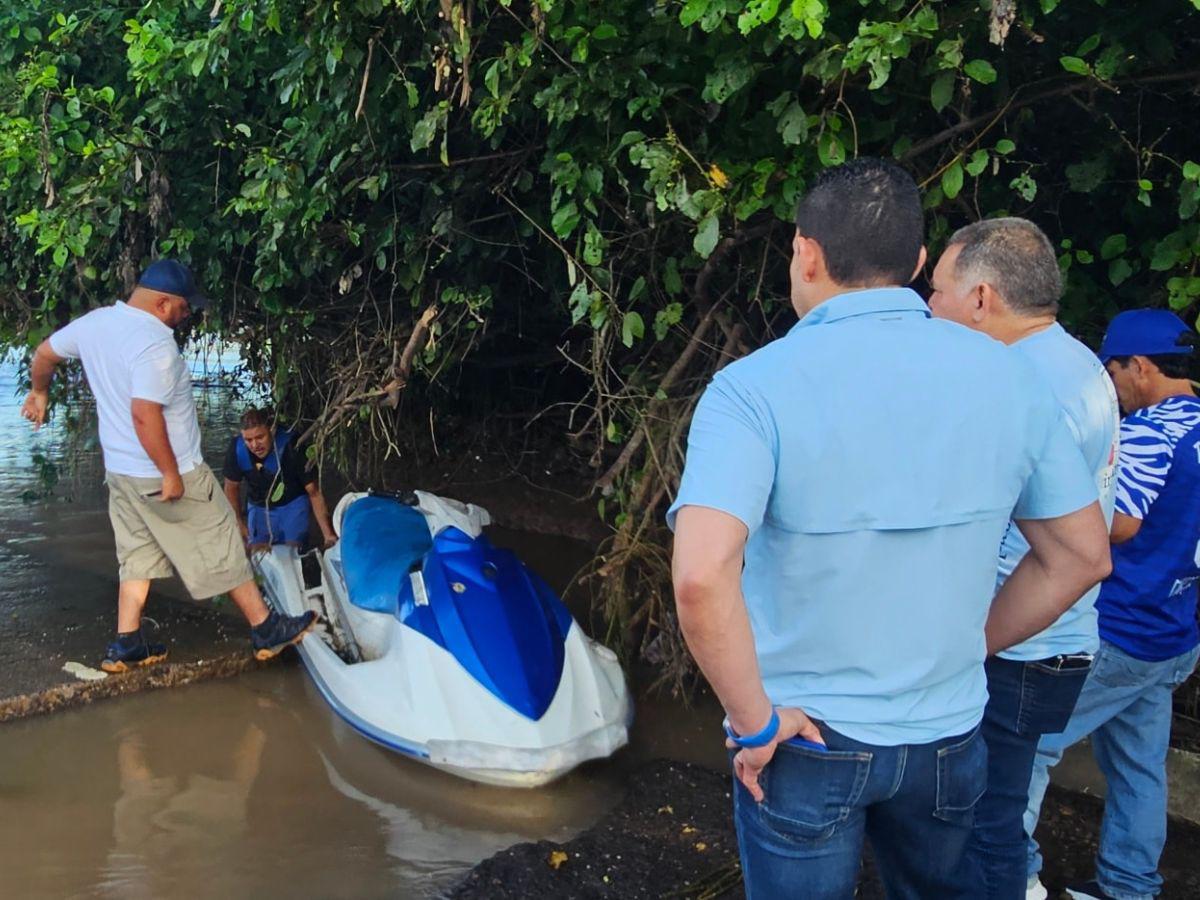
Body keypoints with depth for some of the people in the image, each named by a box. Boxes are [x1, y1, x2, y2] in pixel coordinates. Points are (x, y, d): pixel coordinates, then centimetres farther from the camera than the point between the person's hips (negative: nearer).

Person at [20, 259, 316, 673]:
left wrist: (40, 391, 37)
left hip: (120, 471, 8)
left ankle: (125, 647, 19)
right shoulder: (155, 344, -24)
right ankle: (267, 631, 15)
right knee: (223, 552, 4)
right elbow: (145, 414, -31)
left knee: (139, 556, 18)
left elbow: (44, 353, 18)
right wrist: (171, 474, -23)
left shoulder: (94, 323, 2)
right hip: (166, 475, -8)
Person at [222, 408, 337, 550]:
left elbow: (314, 492, -28)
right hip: (258, 506, 3)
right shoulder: (237, 448, -22)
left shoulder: (290, 446, -31)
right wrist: (239, 522, 3)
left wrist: (329, 534, -32)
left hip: (292, 503, -3)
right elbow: (232, 487, -2)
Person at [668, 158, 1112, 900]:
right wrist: (968, 647, 11)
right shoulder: (1005, 374, -5)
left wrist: (755, 721, -18)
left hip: (807, 736, -3)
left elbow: (702, 575, -31)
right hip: (948, 733, 4)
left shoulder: (756, 387, -18)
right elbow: (1082, 556, 3)